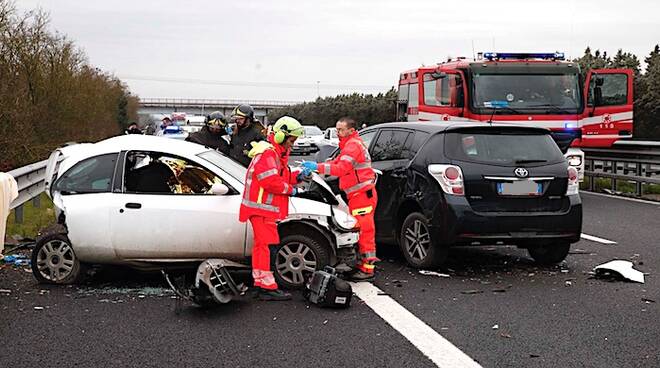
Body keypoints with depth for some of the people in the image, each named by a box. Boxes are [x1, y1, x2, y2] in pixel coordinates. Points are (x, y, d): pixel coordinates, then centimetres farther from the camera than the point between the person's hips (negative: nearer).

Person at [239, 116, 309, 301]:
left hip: (266, 209, 11)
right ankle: (268, 287, -9)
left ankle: (260, 283, 22)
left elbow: (281, 177, 22)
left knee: (261, 245, 14)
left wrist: (297, 176, 7)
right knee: (268, 245, -10)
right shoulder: (267, 153, -17)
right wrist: (290, 189, -13)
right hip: (262, 209, -11)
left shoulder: (277, 153, 19)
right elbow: (271, 182, -25)